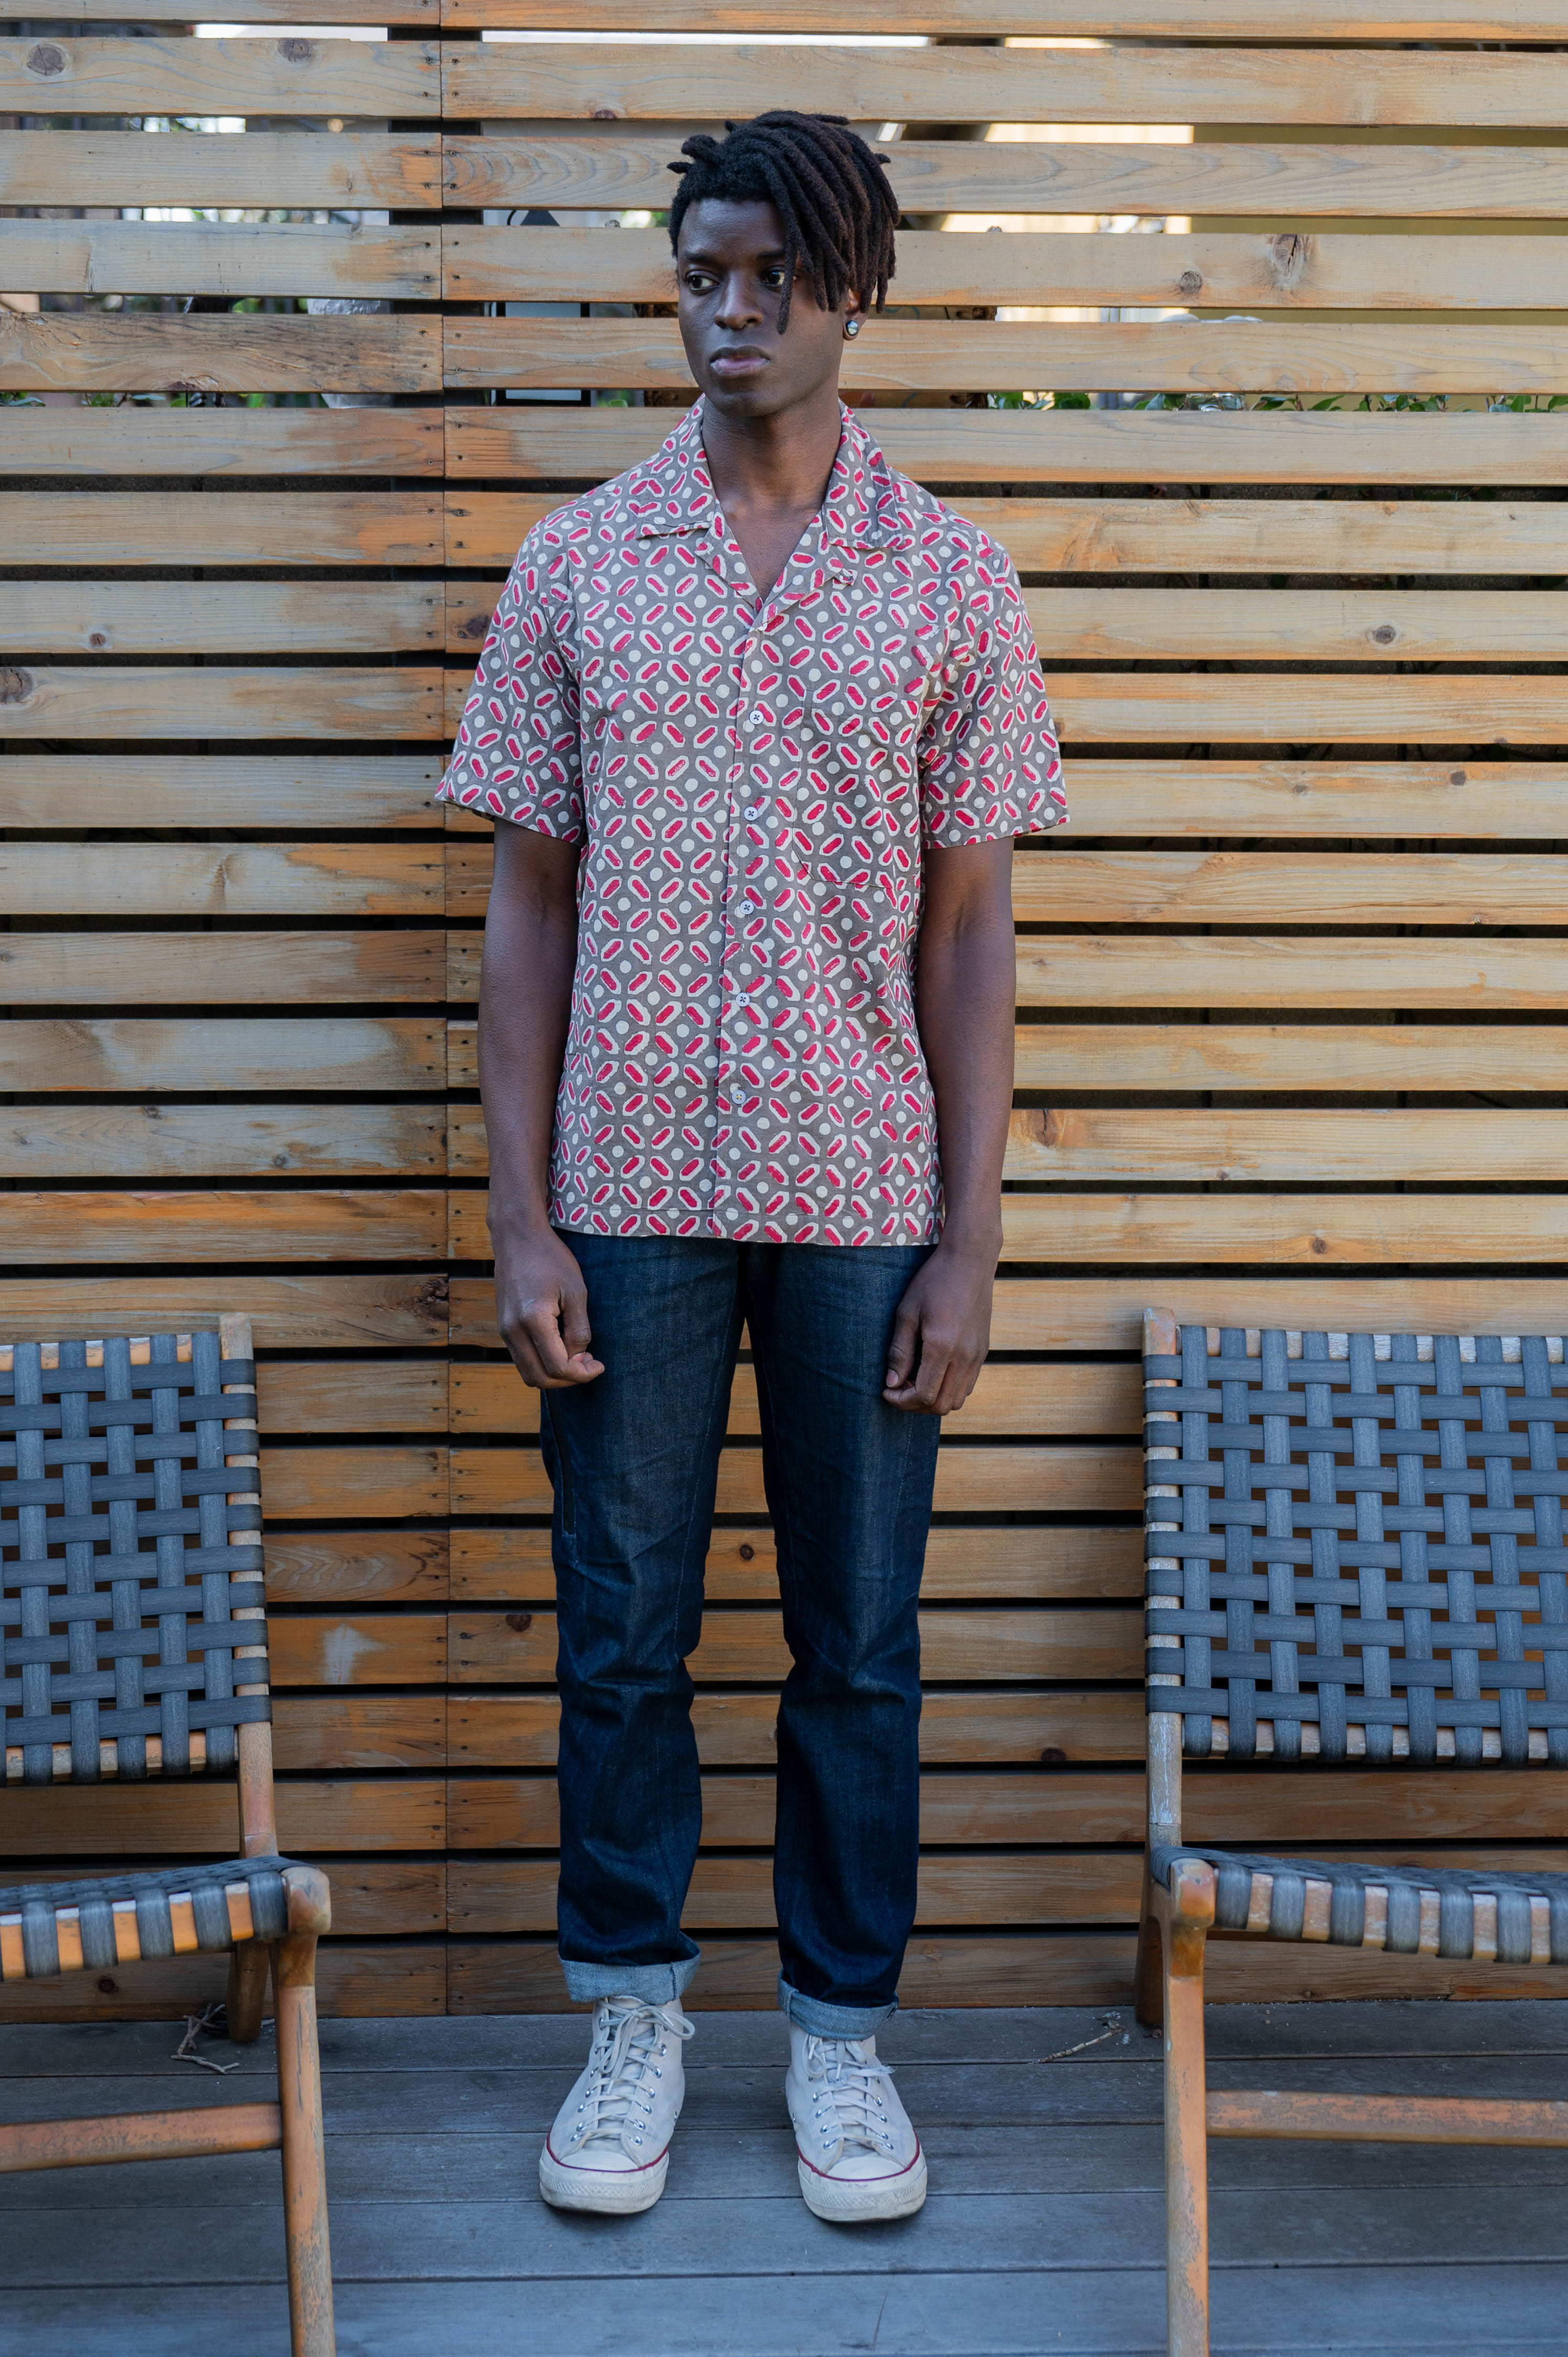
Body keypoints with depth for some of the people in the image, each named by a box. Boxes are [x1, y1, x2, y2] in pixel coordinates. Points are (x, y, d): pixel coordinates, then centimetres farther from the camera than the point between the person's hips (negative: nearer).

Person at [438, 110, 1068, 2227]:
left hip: (865, 1199, 0)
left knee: (860, 1642, 9)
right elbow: (530, 905, 3)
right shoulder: (578, 565, 4)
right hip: (631, 1194, 1)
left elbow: (969, 928, 1)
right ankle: (634, 2024, 28)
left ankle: (843, 2031, 27)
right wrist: (521, 1218, -3)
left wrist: (971, 1236, -4)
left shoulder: (953, 582, 2)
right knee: (623, 1633, 10)